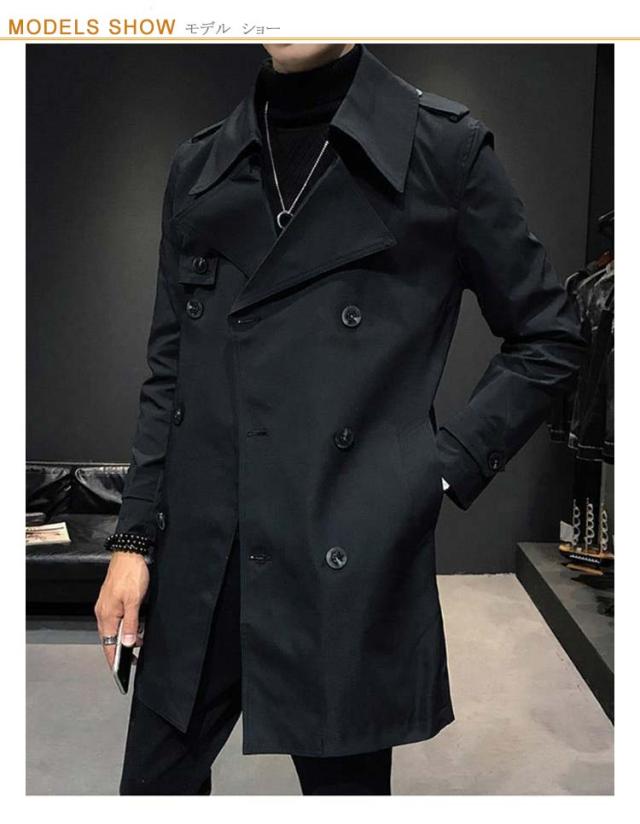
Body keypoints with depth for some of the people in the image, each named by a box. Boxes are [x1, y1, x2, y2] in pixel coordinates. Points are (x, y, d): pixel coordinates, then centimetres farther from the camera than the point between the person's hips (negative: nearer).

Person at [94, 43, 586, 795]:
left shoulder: (444, 147, -3)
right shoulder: (198, 166, 9)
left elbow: (549, 338, 4)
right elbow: (168, 371, 10)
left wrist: (445, 470, -5)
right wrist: (134, 537, 6)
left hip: (350, 568, -3)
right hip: (199, 563, 4)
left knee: (343, 781, 11)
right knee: (155, 780, 14)